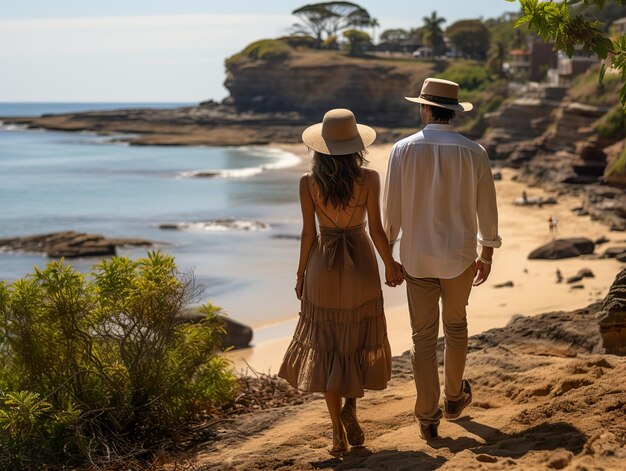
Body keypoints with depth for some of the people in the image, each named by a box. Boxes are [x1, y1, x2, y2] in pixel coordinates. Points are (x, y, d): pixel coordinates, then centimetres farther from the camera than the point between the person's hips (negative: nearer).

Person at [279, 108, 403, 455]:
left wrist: (301, 274, 8)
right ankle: (350, 407, 1)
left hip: (323, 265, 0)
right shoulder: (369, 179, -9)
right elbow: (376, 230, -6)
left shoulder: (308, 182, -8)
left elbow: (308, 233, -5)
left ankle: (338, 432, 7)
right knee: (359, 341, 18)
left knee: (327, 346, 9)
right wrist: (390, 266, 9)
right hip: (360, 264, 0)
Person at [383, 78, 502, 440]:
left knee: (424, 336, 8)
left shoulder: (403, 150, -10)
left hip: (417, 258, 0)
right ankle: (454, 398, 37)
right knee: (456, 326, 22)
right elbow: (487, 210, -2)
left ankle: (428, 418, 10)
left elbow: (391, 210, -6)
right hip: (459, 257, 1)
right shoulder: (474, 152, -8)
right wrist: (487, 257, 11)